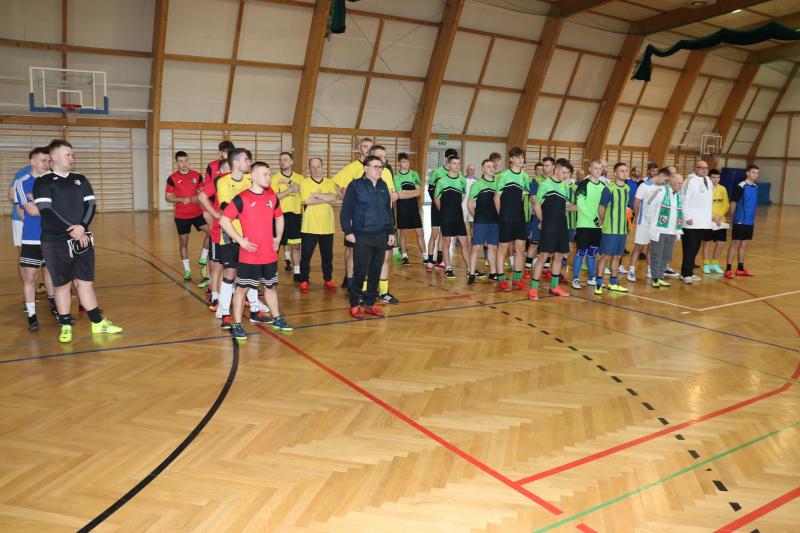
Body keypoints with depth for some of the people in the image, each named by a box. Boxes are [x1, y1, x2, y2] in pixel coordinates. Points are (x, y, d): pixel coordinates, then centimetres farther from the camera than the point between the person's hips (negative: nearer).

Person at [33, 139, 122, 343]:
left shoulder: (80, 180, 11)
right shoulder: (43, 182, -4)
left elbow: (91, 205, 4)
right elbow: (46, 212, -12)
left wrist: (82, 227, -13)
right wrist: (72, 231, -16)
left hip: (82, 240, 4)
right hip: (56, 242, -4)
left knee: (85, 281, 10)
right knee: (62, 284, 5)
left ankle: (98, 323, 16)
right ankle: (66, 326, 16)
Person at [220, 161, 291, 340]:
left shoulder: (272, 196, 6)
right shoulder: (241, 198, -11)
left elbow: (279, 217, 23)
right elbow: (224, 220, -12)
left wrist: (278, 238, 12)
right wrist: (240, 240, -14)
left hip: (270, 254, 6)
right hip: (248, 255, -5)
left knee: (270, 286, 18)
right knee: (242, 288, 2)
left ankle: (277, 319, 31)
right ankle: (237, 325, 11)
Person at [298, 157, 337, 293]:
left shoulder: (330, 183, 7)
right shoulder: (305, 183, -2)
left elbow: (333, 197, -12)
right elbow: (307, 201, -18)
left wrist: (316, 195, -15)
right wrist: (326, 198, -12)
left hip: (327, 227, 3)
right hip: (309, 227, -3)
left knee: (327, 256, 12)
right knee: (306, 255, 3)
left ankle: (328, 280, 26)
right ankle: (304, 281, 15)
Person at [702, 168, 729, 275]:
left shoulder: (723, 189, 8)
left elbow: (726, 205, 5)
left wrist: (719, 216, -11)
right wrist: (712, 217, -16)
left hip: (721, 221, 4)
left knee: (720, 243, 5)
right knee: (707, 242, 1)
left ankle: (714, 264, 19)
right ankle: (706, 265, 12)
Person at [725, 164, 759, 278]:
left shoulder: (755, 187, 10)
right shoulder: (740, 186, -12)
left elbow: (753, 204, 17)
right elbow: (733, 203, -10)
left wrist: (752, 218, 15)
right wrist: (733, 217, -8)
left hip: (750, 221, 7)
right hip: (740, 221, -7)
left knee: (744, 244, 11)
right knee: (735, 243, -4)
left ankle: (740, 268, 19)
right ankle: (728, 269, -1)